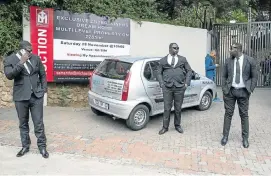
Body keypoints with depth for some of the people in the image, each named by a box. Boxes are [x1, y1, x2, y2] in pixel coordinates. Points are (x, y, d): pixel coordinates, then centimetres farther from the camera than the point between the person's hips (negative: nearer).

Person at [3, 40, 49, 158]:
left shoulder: (36, 58, 3)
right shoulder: (9, 60, -2)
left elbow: (42, 74, 11)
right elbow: (9, 75, -18)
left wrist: (43, 89, 4)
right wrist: (21, 62, -23)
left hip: (36, 95, 0)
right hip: (21, 97, 0)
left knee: (39, 123, 2)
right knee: (23, 123, 12)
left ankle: (42, 146, 14)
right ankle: (25, 146, 27)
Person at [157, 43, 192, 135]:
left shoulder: (183, 59, 12)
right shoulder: (163, 60, 10)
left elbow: (189, 71, 13)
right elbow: (159, 73, 11)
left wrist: (186, 83, 1)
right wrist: (162, 83, -2)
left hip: (179, 87, 1)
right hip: (167, 87, -1)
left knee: (178, 108, 8)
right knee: (167, 108, 2)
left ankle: (177, 125, 26)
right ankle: (165, 127, 14)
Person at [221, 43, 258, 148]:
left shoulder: (250, 61, -3)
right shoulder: (228, 61, 3)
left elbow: (254, 77, 2)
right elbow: (224, 76, 8)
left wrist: (250, 90, -5)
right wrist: (224, 90, 0)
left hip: (243, 92, -1)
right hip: (230, 91, 1)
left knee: (244, 115, 6)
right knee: (228, 114, 5)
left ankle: (245, 138, 18)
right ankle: (225, 136, 17)